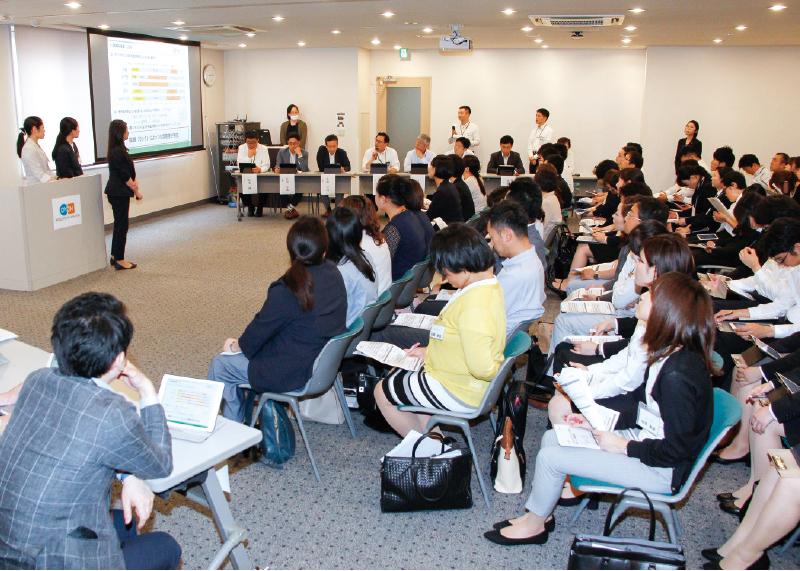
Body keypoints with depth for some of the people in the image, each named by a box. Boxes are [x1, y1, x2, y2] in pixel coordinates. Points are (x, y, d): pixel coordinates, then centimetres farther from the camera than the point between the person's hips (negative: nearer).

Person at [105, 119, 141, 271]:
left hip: (117, 192, 10)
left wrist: (133, 182, 1)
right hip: (119, 193, -10)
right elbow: (125, 175, -17)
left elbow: (127, 171, 14)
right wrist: (136, 191, -8)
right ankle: (119, 260, 5)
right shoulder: (118, 151, -18)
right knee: (121, 225, -2)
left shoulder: (117, 149, 11)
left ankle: (115, 256, 25)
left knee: (119, 224, 16)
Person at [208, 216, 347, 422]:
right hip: (325, 362, 8)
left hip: (295, 373, -8)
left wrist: (236, 346, 9)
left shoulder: (287, 291, -28)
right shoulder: (332, 273, -4)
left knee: (219, 365, 12)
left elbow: (260, 328, -14)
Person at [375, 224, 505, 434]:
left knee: (382, 392, 9)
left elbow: (482, 367, -33)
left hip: (457, 392, -10)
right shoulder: (489, 285, 1)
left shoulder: (474, 306, -33)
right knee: (396, 374, 24)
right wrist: (430, 351, 4)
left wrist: (497, 373, -12)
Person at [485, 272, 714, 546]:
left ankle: (533, 524, 15)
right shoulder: (669, 354, -1)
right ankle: (539, 513, 20)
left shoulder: (678, 374, -30)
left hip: (662, 470, -9)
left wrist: (623, 447, -17)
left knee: (550, 457, -10)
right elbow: (639, 400, 10)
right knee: (551, 438, 8)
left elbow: (676, 450, -26)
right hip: (646, 437, 9)